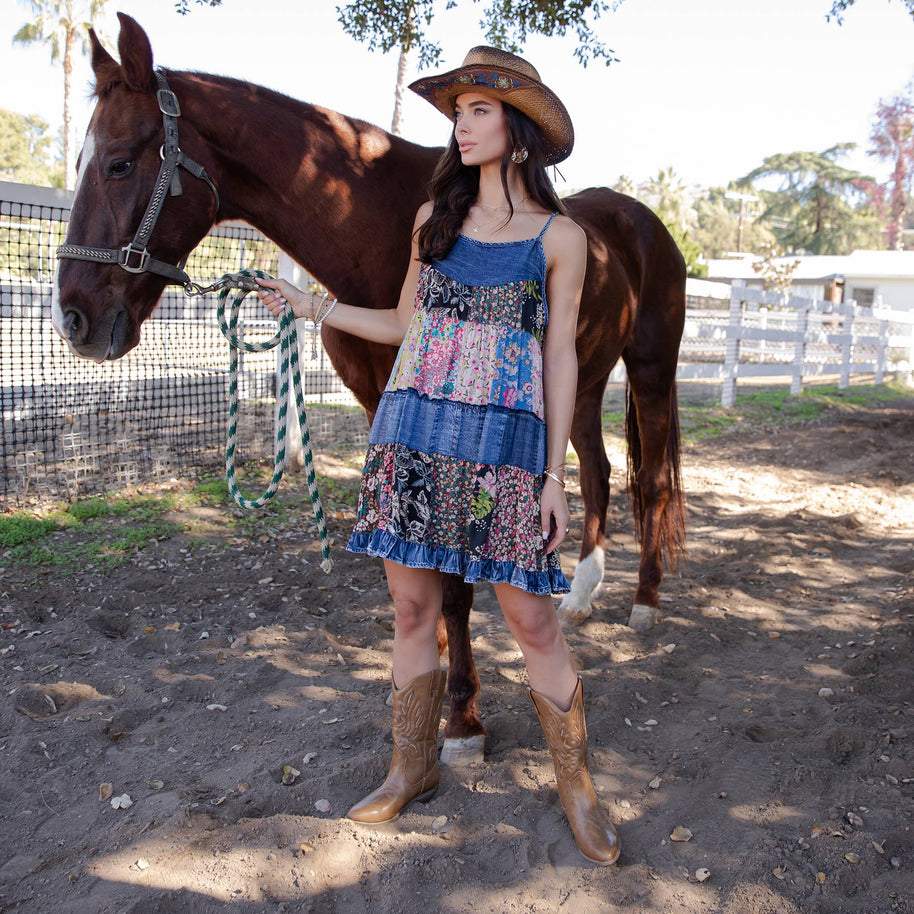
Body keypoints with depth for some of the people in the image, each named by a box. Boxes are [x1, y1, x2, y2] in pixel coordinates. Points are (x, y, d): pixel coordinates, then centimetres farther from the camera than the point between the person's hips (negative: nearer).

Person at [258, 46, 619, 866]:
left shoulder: (561, 238, 1)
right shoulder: (434, 219, 11)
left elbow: (560, 357, 0)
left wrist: (555, 476, -4)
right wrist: (313, 307, 17)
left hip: (505, 443, -3)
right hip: (413, 430, 4)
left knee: (531, 618, 0)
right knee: (412, 607, 10)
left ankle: (577, 785, 21)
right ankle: (413, 768, 29)